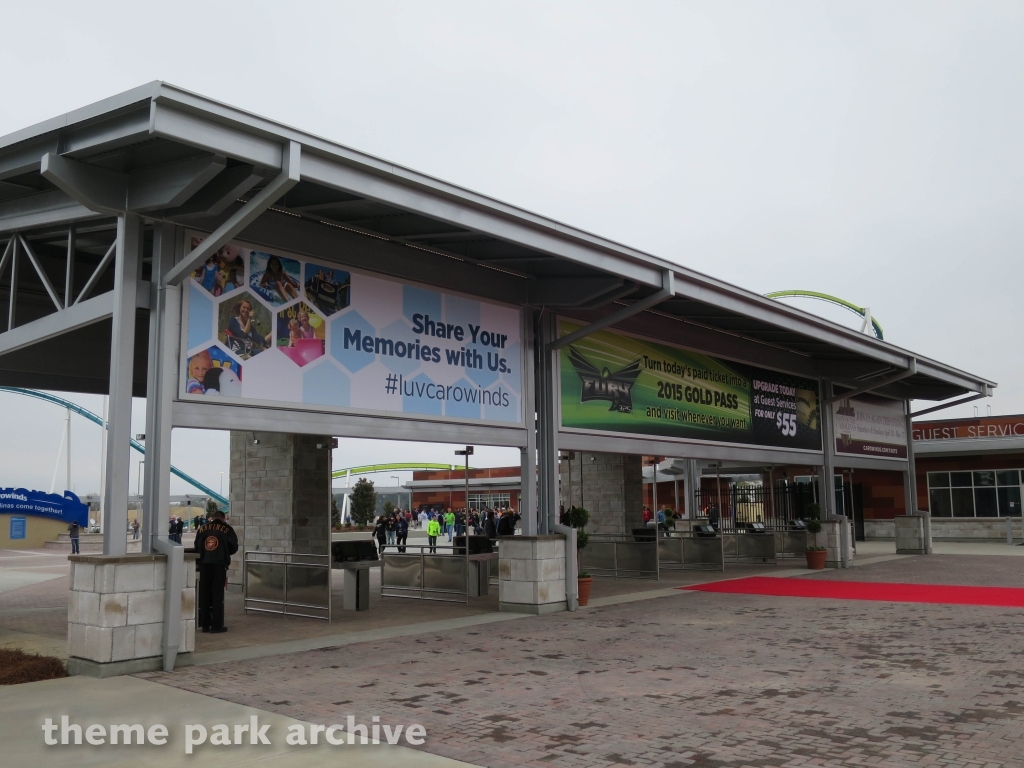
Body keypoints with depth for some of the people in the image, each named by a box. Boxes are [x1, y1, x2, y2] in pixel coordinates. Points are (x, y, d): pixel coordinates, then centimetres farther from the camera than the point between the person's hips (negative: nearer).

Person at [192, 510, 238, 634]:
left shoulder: (202, 529, 10)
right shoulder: (227, 529, 1)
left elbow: (196, 547, 12)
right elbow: (234, 547, 1)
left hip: (204, 564, 3)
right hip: (219, 564, -3)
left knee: (204, 595, 10)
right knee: (217, 594, 1)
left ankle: (205, 624, 13)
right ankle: (216, 625, 0)